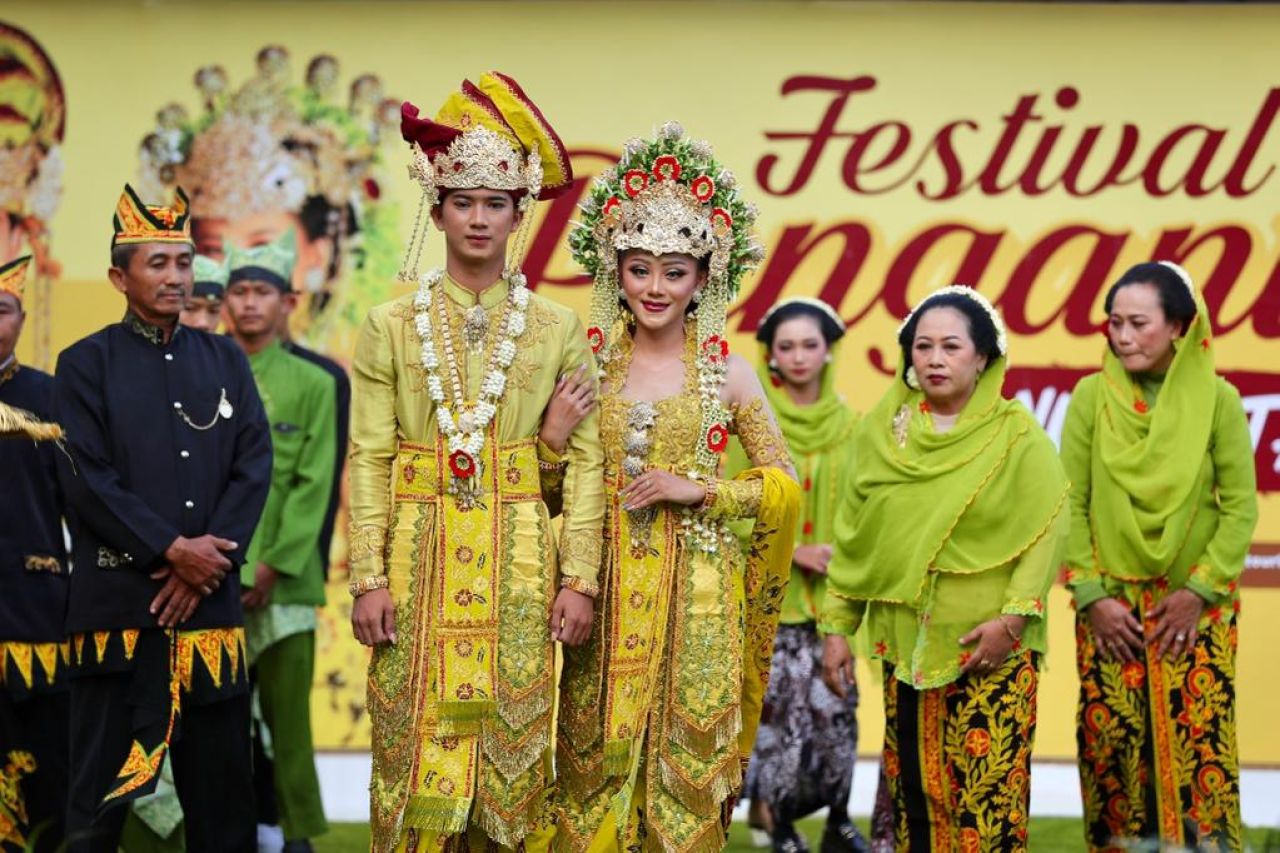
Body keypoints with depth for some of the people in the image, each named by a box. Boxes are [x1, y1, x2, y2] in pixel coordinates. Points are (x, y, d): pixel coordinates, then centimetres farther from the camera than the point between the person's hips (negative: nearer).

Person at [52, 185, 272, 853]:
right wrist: (173, 549, -13)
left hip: (211, 602, 3)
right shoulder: (85, 365, 3)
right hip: (117, 603, -3)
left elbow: (254, 467, 5)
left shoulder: (226, 360, 13)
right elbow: (88, 480, -6)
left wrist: (206, 564, -7)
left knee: (221, 784, 5)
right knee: (101, 791, -1)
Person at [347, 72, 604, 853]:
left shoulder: (559, 330, 4)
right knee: (414, 741, 2)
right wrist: (369, 578, -7)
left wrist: (579, 579, -6)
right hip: (419, 559, 0)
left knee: (512, 745, 3)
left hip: (518, 564, 0)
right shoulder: (392, 327, 4)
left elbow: (584, 463, 1)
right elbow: (369, 460, 1)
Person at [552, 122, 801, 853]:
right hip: (606, 586, 1)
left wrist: (696, 490, -8)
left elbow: (785, 488, 4)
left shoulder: (727, 374, 0)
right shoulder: (590, 368, 4)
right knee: (597, 757, 3)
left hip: (697, 593, -1)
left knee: (686, 754, 0)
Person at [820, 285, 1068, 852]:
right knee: (911, 788, 7)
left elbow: (1049, 528, -8)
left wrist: (1013, 617, -16)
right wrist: (836, 627, 6)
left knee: (989, 794, -6)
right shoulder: (881, 430, 6)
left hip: (990, 649, -3)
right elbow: (852, 535, 9)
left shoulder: (1016, 433, -3)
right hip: (904, 645, 3)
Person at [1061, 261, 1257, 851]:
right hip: (1111, 605, 1)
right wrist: (1090, 595, -7)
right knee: (1111, 748, 1)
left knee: (1199, 746, -3)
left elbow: (1240, 506, -3)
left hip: (1196, 607, -1)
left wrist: (1199, 591, -9)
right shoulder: (1091, 396, -2)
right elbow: (1070, 504, 0)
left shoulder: (1217, 399, -5)